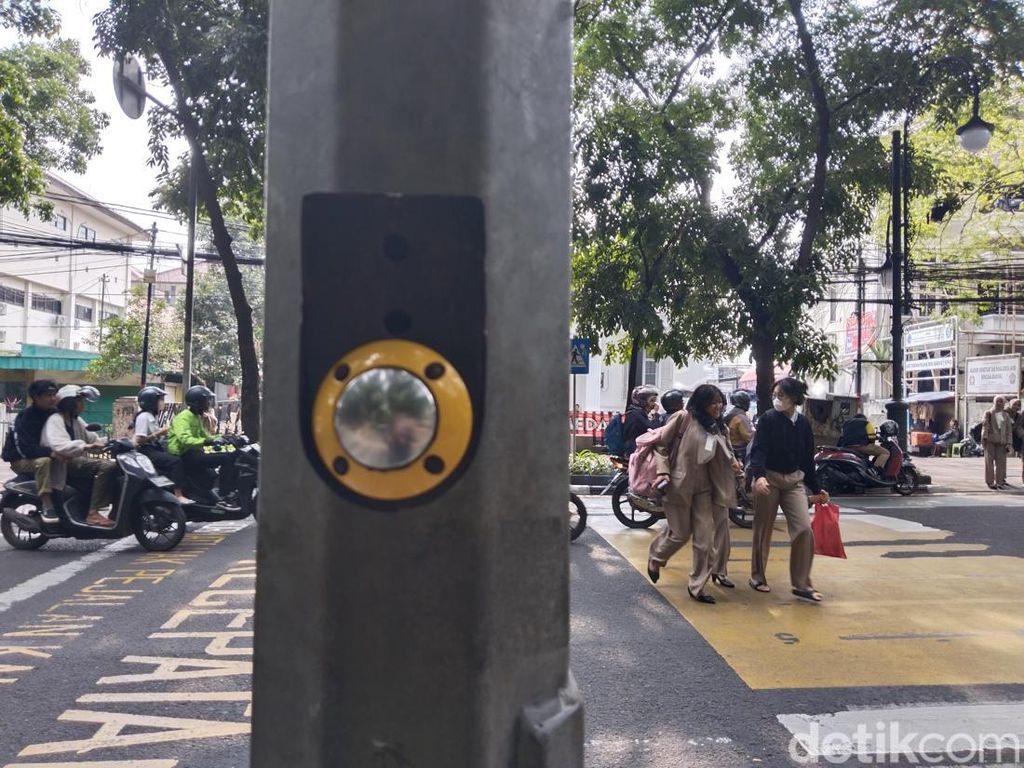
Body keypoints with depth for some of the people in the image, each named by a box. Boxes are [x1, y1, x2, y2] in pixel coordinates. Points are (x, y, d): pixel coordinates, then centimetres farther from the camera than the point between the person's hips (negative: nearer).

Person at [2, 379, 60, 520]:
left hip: (44, 455, 7)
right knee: (43, 461, -37)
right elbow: (25, 448, -29)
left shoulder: (54, 413, 0)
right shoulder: (25, 417, -19)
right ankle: (47, 506, -37)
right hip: (21, 460, -7)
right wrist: (50, 452, -41)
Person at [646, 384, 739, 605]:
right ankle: (655, 557, 35)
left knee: (705, 537, 2)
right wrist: (663, 471, -15)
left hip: (704, 487, 5)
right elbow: (660, 444, -7)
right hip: (679, 484, -5)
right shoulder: (683, 418, -10)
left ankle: (697, 586, 14)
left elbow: (724, 456, 18)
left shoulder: (720, 429, 8)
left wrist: (733, 462, -4)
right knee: (680, 534, 4)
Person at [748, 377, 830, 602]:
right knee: (763, 531, 6)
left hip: (794, 480, 3)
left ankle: (801, 584, 4)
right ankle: (757, 577, 24)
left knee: (804, 529, -7)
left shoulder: (803, 424, 2)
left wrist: (816, 489, 15)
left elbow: (808, 459, 11)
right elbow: (758, 450, -16)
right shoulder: (768, 419, -8)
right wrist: (759, 475, -34)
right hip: (769, 479, -3)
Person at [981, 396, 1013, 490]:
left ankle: (999, 481, 10)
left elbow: (1009, 431, 11)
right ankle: (990, 482, 1)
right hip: (990, 440, -2)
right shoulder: (988, 413, 7)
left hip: (1001, 441, 2)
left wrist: (1009, 443, 3)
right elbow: (985, 426, -2)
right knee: (989, 460, -3)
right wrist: (984, 437, -13)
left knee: (1001, 461, 0)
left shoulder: (1006, 416, 14)